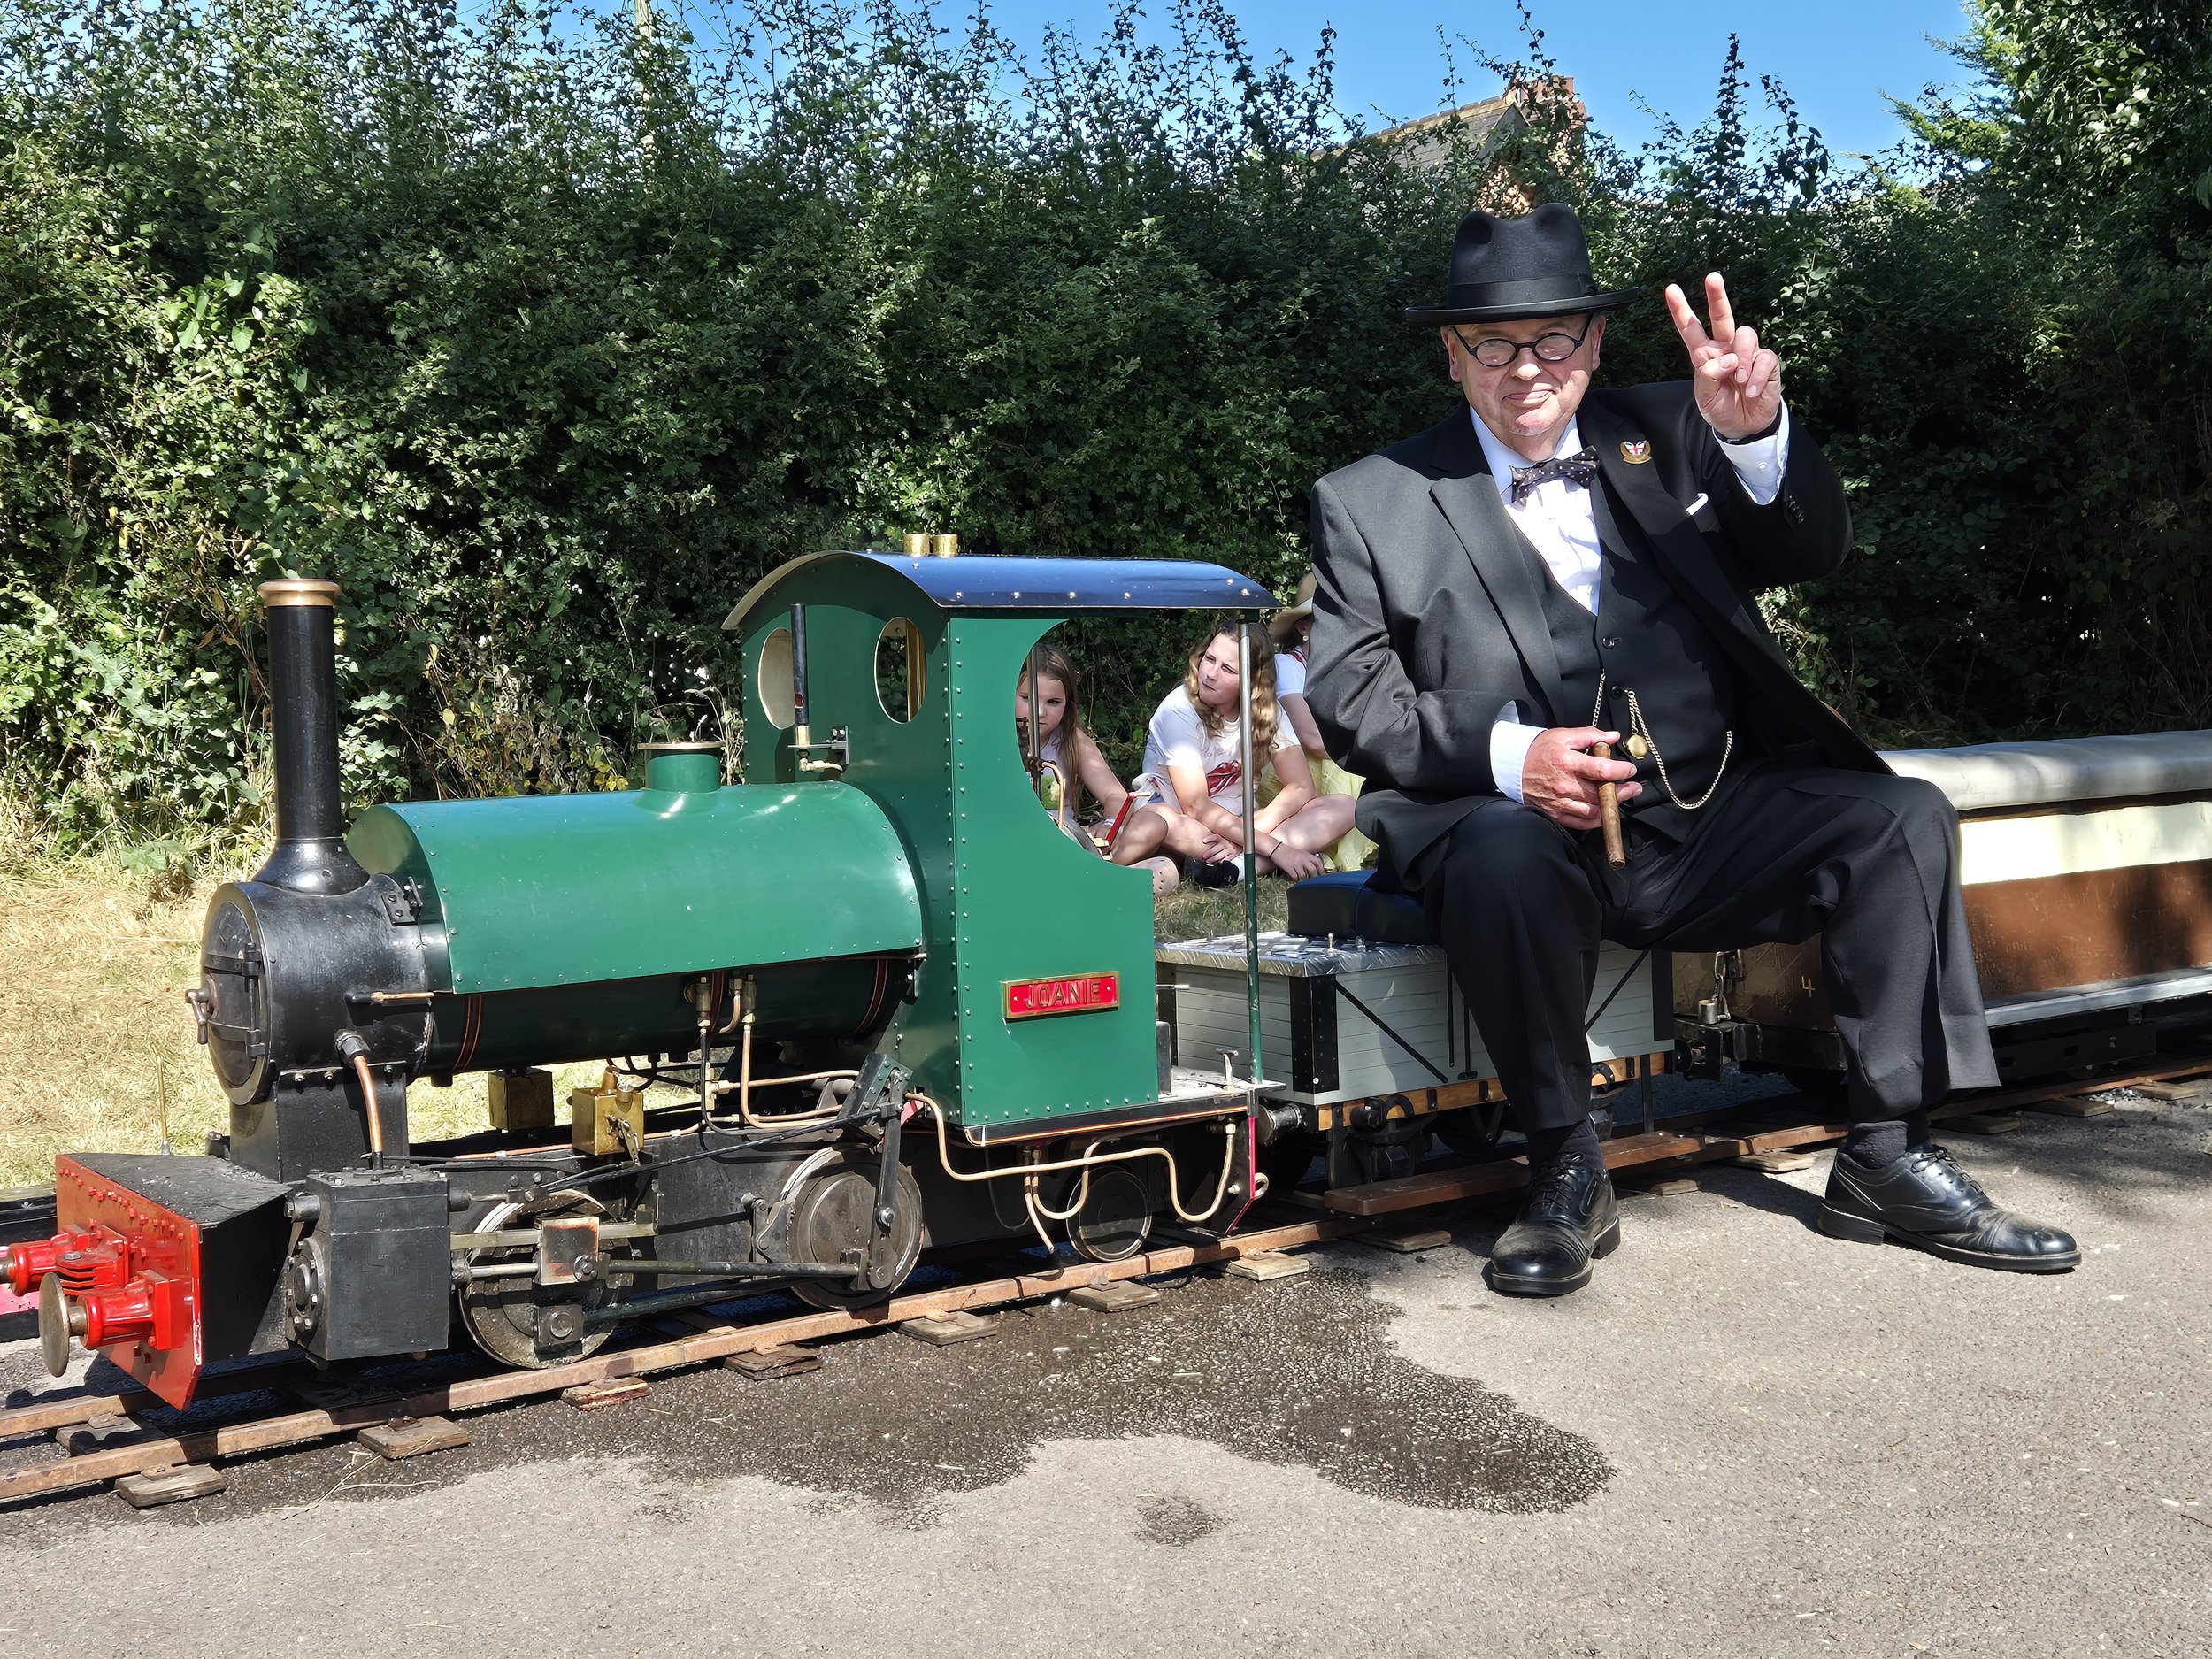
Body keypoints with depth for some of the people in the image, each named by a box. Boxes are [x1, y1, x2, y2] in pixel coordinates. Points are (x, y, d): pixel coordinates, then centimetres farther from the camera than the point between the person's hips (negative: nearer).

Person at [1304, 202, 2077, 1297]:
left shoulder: (1662, 438, 15)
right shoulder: (1370, 504, 7)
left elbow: (1815, 552, 5)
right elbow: (1347, 700, -1)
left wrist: (1756, 435, -17)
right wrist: (1506, 754, -18)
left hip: (1713, 824, 4)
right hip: (1520, 825, -3)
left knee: (1900, 816, -17)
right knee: (1501, 858, -36)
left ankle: (1888, 1161, -6)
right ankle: (1564, 1174, -17)